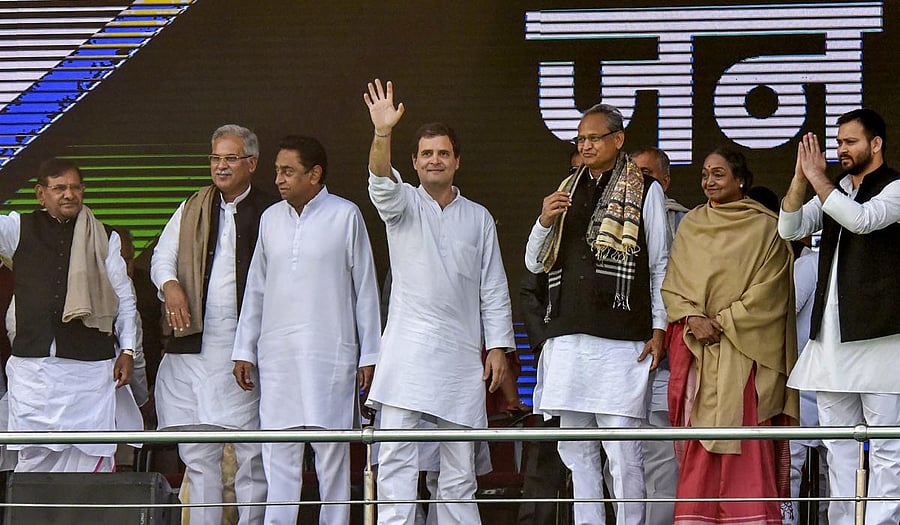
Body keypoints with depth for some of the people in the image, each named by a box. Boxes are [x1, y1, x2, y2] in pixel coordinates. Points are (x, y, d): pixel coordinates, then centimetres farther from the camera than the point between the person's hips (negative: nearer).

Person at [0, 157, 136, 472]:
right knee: (34, 456, 0)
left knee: (93, 454, -5)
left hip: (90, 366, 0)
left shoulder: (104, 239, 11)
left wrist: (127, 350, 6)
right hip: (32, 363, 0)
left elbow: (124, 297, 14)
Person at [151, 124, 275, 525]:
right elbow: (162, 256, 14)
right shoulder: (192, 210, 15)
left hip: (245, 348, -4)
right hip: (193, 347, 4)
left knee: (251, 453, -1)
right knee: (197, 454, 6)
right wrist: (170, 284, -9)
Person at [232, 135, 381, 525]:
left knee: (331, 451, -2)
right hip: (277, 354, 4)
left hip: (330, 352, -4)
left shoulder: (345, 216, 0)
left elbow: (365, 288, 2)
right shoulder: (271, 218, 12)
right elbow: (256, 289, 17)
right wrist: (244, 350, 13)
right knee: (279, 453, 1)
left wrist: (369, 355, 0)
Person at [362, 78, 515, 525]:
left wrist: (498, 347, 3)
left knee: (459, 463, 5)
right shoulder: (403, 205, 8)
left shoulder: (478, 218, 13)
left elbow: (493, 290, 12)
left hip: (460, 353, 2)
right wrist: (382, 133, -33)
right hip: (407, 350, -2)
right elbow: (381, 183, -16)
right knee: (396, 456, -9)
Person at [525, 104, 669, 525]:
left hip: (621, 339, -6)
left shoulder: (645, 191, 4)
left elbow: (660, 266, 3)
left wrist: (659, 329, -5)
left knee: (622, 450, -9)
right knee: (575, 450, 6)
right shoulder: (568, 191, 18)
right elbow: (535, 264, 19)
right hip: (568, 337, 6)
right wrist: (544, 222, 0)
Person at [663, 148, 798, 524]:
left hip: (745, 350, -3)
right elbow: (672, 285, 10)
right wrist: (693, 319, -8)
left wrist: (722, 322, -10)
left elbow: (767, 293, -5)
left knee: (745, 434, -9)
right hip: (697, 349, 3)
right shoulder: (690, 226, 13)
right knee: (699, 439, -2)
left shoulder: (764, 228, 0)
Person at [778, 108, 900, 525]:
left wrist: (817, 178, -14)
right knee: (838, 442, 10)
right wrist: (801, 178, -6)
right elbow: (790, 228, 8)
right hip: (831, 334, 8)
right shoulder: (835, 190, 17)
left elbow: (862, 219, -22)